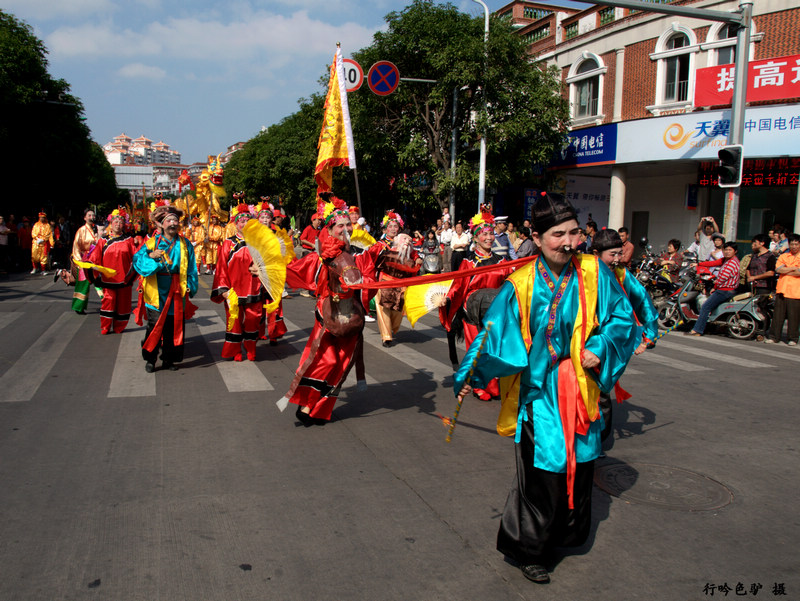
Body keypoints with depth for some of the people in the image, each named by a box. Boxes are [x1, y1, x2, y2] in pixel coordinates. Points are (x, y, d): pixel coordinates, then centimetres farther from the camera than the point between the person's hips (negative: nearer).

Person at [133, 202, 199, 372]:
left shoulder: (185, 245, 9)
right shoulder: (152, 242, 5)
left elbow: (191, 268, 9)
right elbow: (137, 261, 0)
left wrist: (190, 286, 0)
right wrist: (150, 256, -18)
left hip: (177, 292, 2)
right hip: (157, 292, -2)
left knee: (174, 326, 4)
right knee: (155, 325, -4)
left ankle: (169, 359, 17)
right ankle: (150, 359, 10)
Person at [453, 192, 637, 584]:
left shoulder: (594, 273, -5)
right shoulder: (521, 285, -10)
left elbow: (622, 317, 1)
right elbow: (496, 333, -9)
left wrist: (600, 347, -15)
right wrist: (470, 375, -17)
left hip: (581, 388, 3)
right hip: (539, 392, -3)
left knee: (578, 463, 16)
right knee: (542, 471, 1)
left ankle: (567, 535, 43)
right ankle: (529, 550, 23)